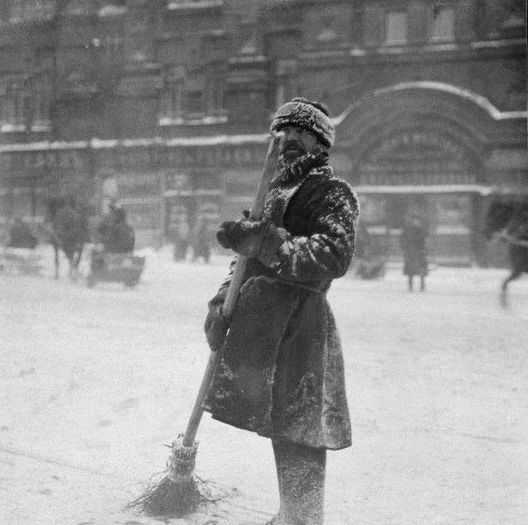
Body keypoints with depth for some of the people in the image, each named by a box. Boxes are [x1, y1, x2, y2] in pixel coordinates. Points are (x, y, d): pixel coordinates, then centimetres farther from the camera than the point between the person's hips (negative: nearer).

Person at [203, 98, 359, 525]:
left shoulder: (332, 192, -5)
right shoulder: (279, 190, 22)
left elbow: (335, 256, -22)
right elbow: (252, 254, 24)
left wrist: (263, 242, -25)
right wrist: (222, 303, 8)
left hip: (298, 328, -9)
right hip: (262, 323, 9)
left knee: (296, 436, -7)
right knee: (282, 428, 17)